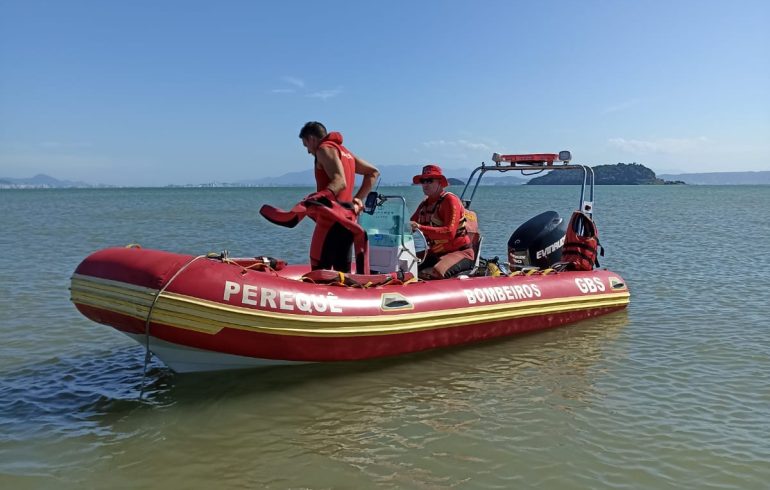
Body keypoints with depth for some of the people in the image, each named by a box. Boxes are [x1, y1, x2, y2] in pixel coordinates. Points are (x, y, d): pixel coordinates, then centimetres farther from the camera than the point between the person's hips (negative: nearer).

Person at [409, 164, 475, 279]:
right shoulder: (425, 204, 13)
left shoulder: (450, 200, -12)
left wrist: (420, 228, -33)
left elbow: (449, 233, -25)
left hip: (460, 252, -7)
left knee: (433, 274, -33)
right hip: (435, 254, 7)